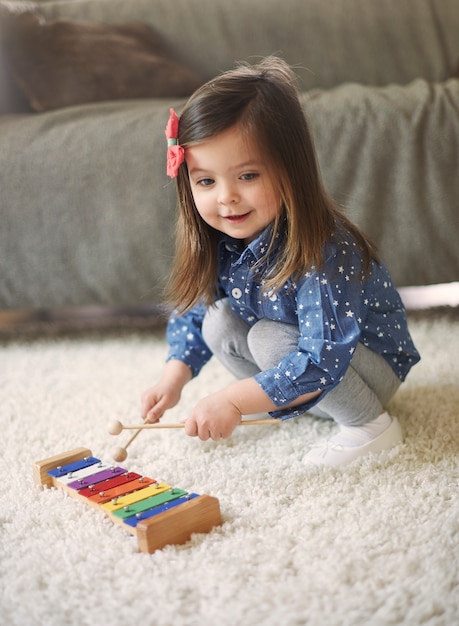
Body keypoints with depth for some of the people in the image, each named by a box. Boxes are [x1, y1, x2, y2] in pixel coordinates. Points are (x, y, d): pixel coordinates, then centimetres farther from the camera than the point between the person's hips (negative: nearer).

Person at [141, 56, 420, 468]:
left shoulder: (321, 251, -35)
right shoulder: (215, 242, -11)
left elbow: (323, 362, -39)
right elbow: (191, 313, 4)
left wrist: (233, 400, -40)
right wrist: (174, 379, -11)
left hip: (374, 366, -7)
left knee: (269, 338, -29)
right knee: (218, 322, -10)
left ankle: (371, 425, -12)